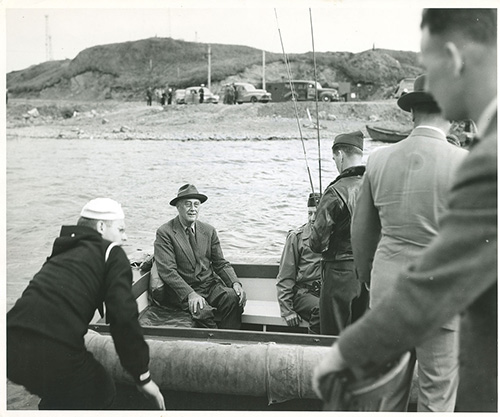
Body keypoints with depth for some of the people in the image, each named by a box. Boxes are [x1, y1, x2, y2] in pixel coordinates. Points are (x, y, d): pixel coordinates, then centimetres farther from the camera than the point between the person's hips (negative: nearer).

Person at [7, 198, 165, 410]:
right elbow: (124, 317, -5)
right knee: (100, 393, 21)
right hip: (54, 353, -7)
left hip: (11, 347, 7)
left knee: (57, 393, 35)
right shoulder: (112, 253, 5)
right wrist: (143, 376, 1)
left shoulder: (63, 252, 25)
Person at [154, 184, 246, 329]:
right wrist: (190, 294, -25)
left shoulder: (209, 231, 10)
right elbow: (167, 271, -13)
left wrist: (235, 283, -9)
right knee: (202, 311, -32)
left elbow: (221, 263, 11)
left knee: (235, 298, -24)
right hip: (182, 290, -4)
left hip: (210, 285, 4)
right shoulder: (164, 233, -6)